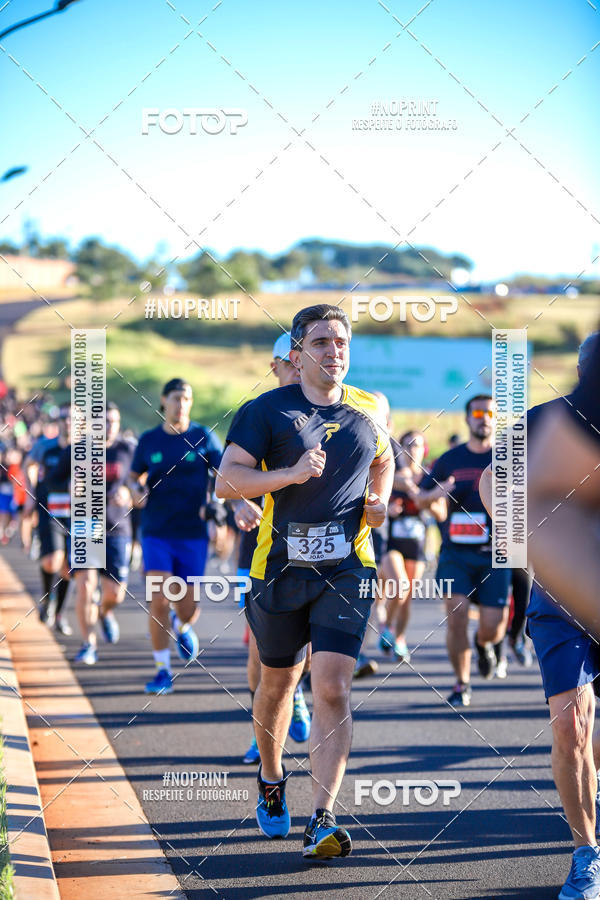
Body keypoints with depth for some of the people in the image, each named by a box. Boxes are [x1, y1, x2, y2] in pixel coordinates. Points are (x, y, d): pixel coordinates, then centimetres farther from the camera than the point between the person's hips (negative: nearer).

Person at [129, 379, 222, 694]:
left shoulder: (203, 437, 1)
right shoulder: (149, 440, 5)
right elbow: (134, 476, 18)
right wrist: (136, 490, -5)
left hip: (193, 534, 0)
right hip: (156, 532, 0)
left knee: (188, 607, 1)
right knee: (159, 600, -14)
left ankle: (182, 626, 40)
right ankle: (162, 671, -2)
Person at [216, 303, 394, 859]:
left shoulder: (368, 411, 7)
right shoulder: (267, 410, -3)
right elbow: (226, 481, -10)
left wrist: (380, 500, 8)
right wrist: (290, 474, -23)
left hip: (346, 567, 0)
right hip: (281, 564, 0)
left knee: (333, 688, -14)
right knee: (277, 684, 14)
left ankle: (323, 820, -16)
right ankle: (271, 779, 42)